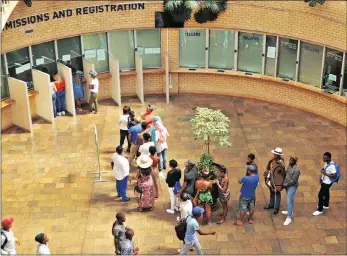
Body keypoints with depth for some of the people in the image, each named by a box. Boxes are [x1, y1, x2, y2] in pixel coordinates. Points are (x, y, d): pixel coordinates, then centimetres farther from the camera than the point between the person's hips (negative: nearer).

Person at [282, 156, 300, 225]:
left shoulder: (296, 170, -27)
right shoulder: (289, 165, -2)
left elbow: (293, 181, -24)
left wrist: (285, 185, -18)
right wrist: (284, 183, 4)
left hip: (292, 186, -9)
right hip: (287, 185, 9)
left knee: (289, 201, -9)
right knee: (290, 198, 25)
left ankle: (289, 218, -4)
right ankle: (290, 211, 45)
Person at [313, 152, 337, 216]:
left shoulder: (332, 165, -31)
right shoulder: (327, 163, -3)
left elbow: (334, 175, -31)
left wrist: (325, 173, -32)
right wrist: (321, 177, 6)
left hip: (327, 183, -9)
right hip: (324, 181, 9)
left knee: (320, 195, -1)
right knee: (326, 193, 26)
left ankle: (320, 210, 13)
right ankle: (326, 205, 47)